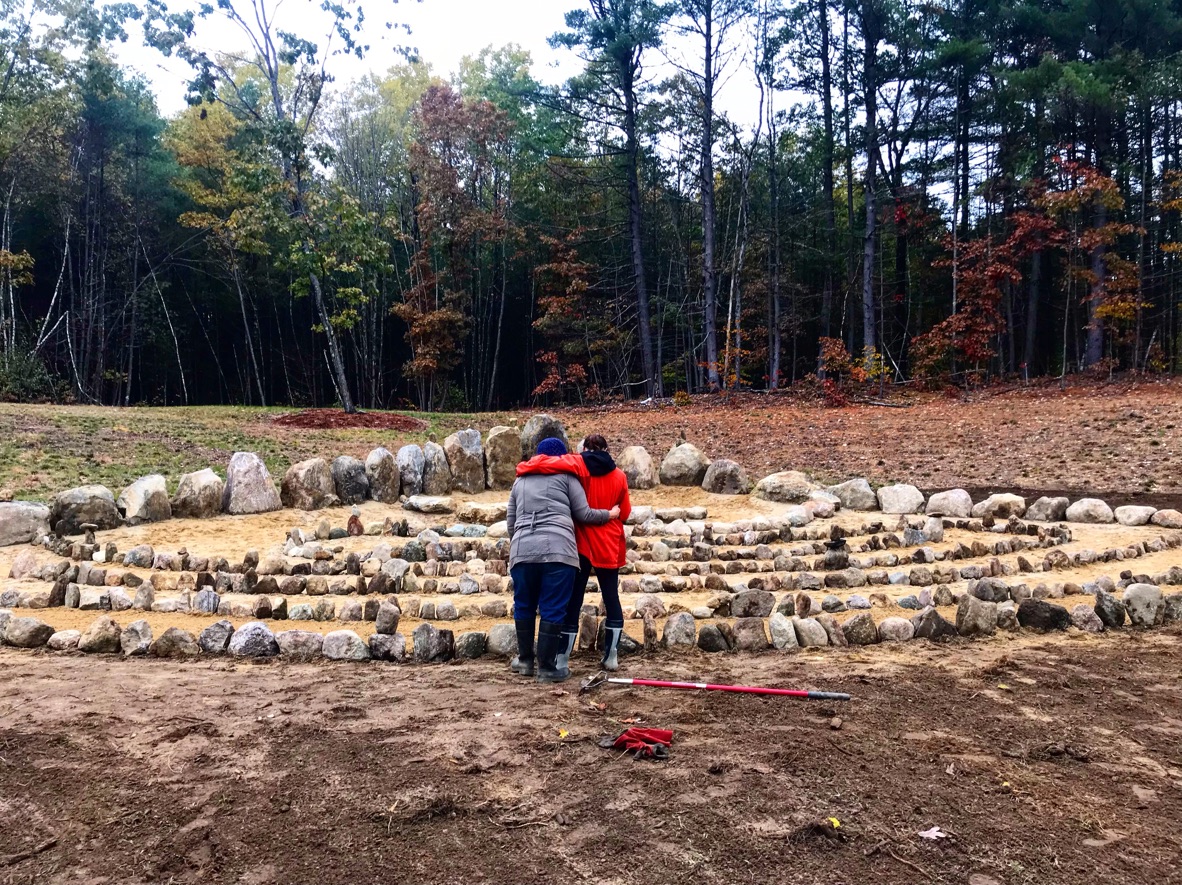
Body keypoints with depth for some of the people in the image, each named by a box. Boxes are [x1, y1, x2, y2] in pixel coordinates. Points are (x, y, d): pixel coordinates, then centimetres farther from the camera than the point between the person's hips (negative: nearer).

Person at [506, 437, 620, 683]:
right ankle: (547, 667, 4)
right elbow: (583, 514, 11)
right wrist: (609, 514, 27)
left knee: (524, 606, 17)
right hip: (557, 549, -4)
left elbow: (510, 520, 24)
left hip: (522, 550, 4)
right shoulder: (566, 476, 13)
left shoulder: (520, 480, 24)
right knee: (553, 609, 1)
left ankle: (525, 660, 26)